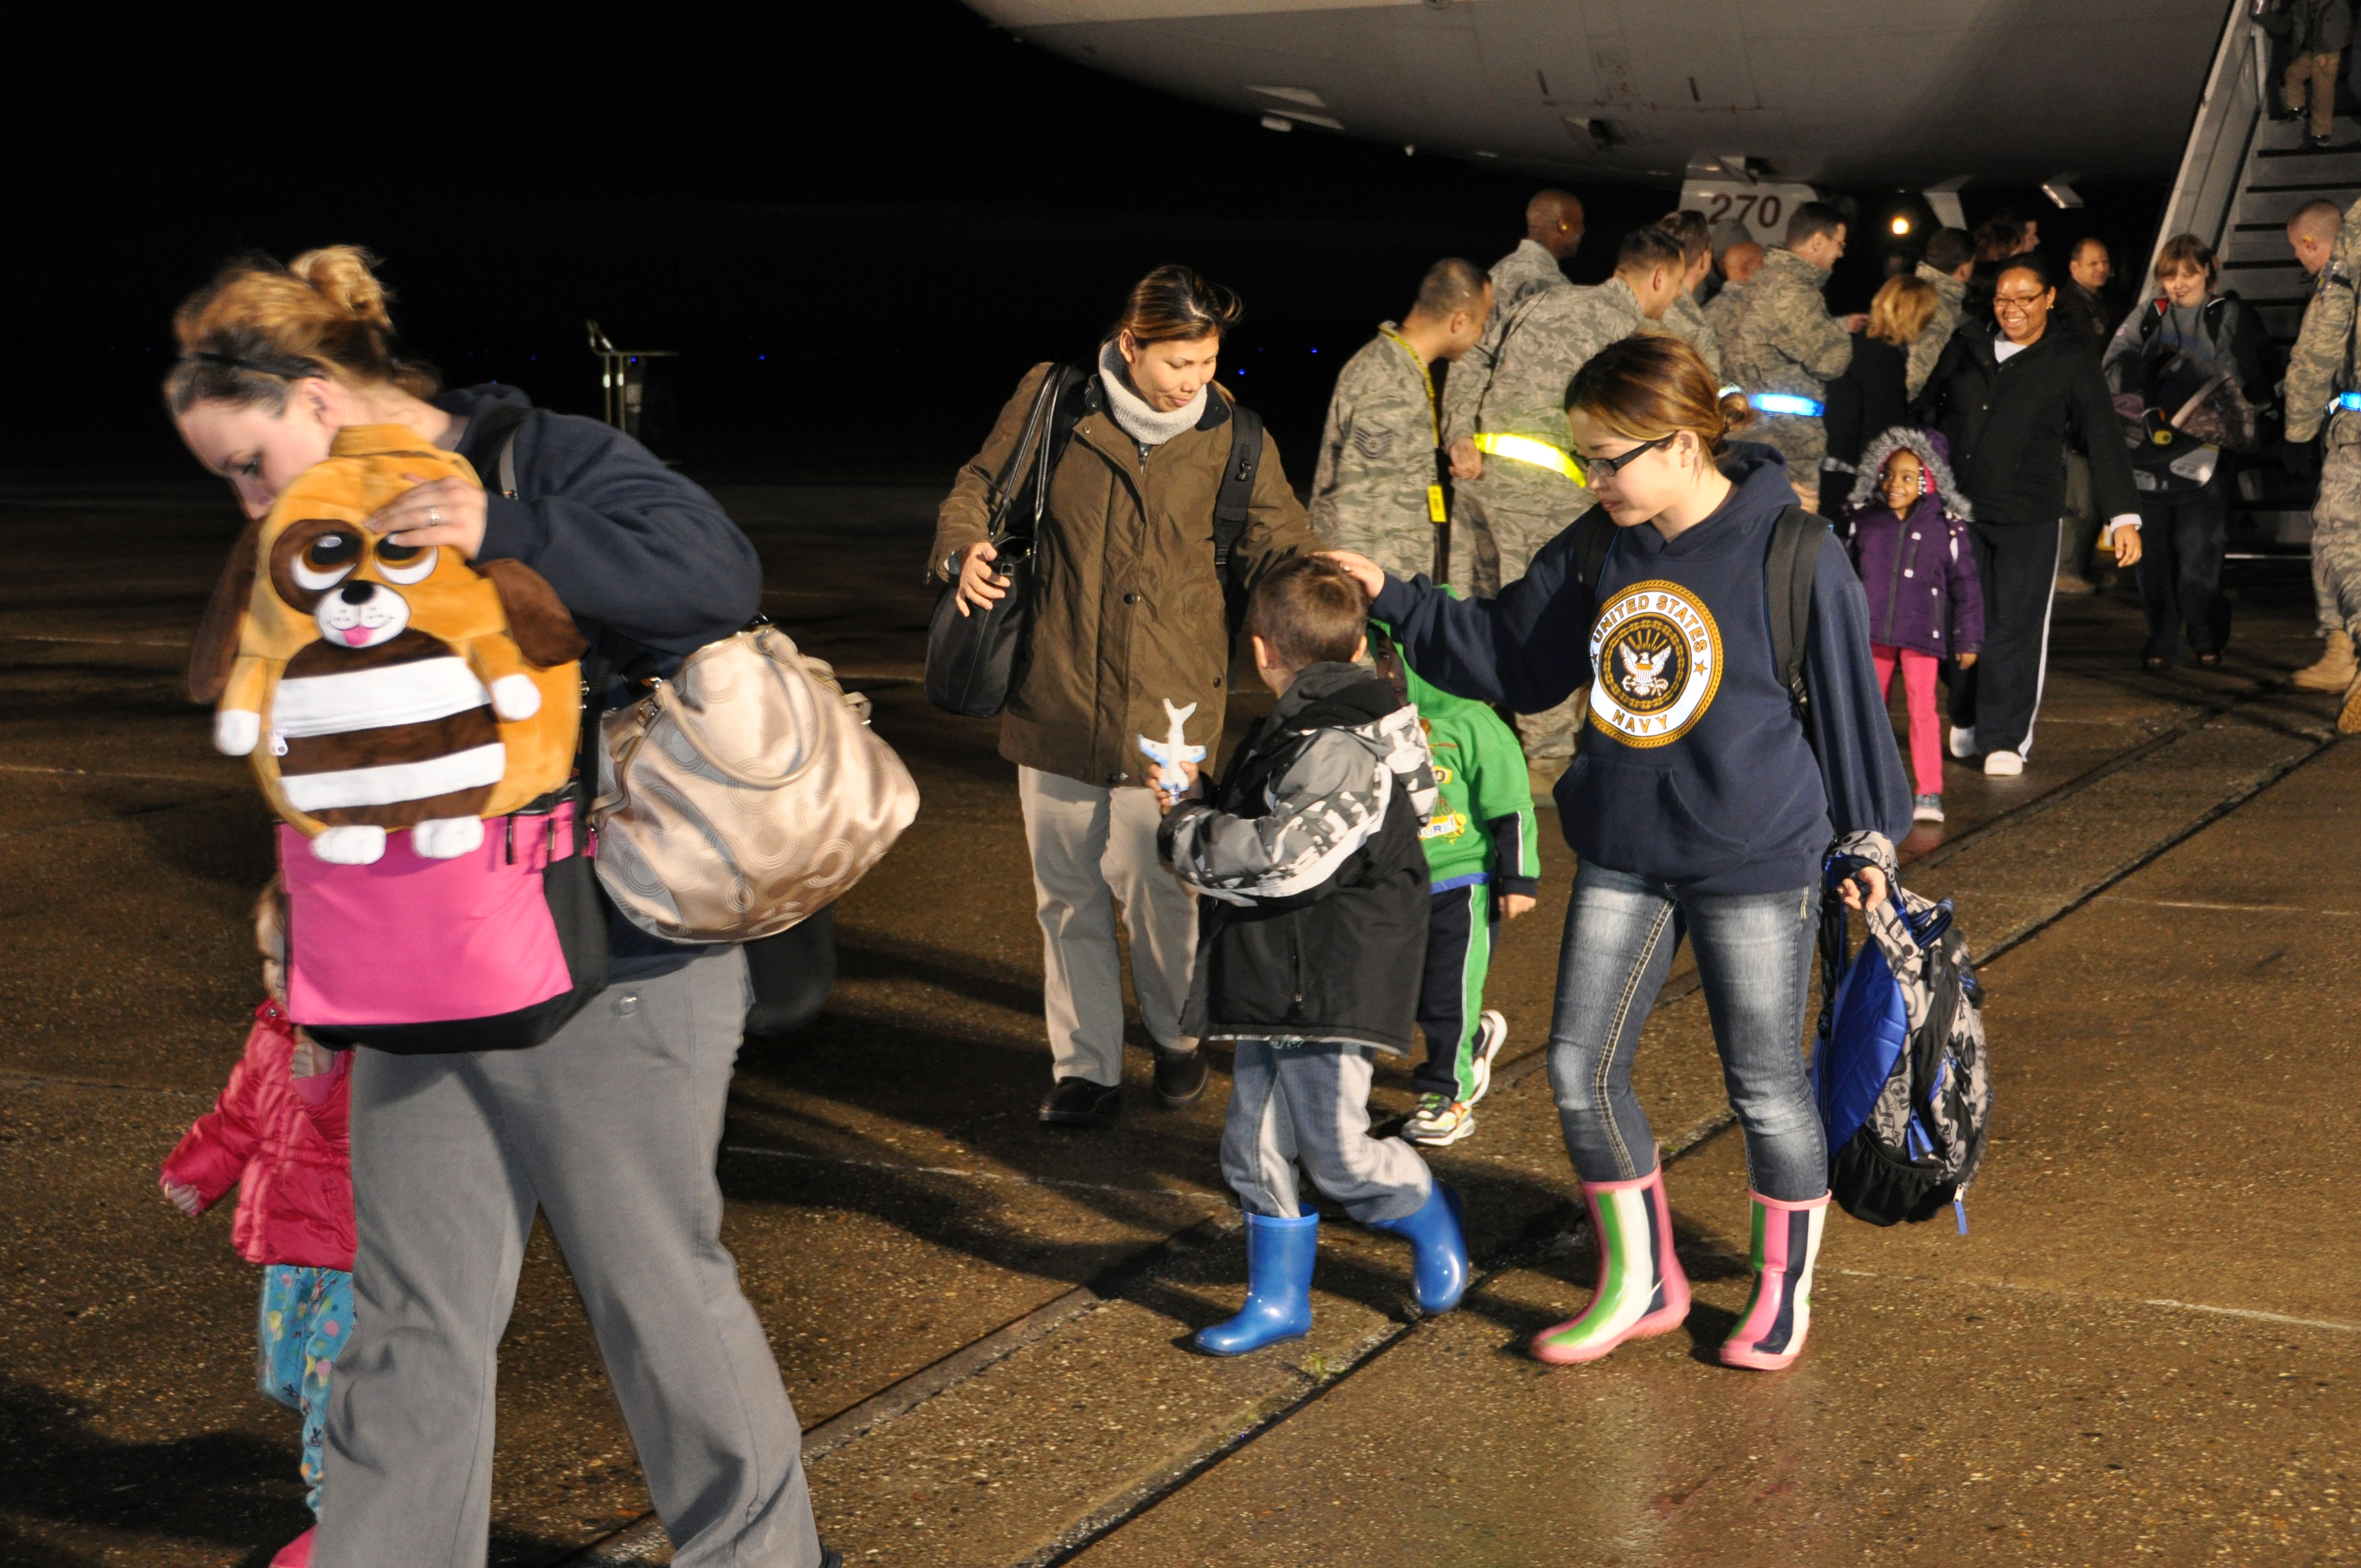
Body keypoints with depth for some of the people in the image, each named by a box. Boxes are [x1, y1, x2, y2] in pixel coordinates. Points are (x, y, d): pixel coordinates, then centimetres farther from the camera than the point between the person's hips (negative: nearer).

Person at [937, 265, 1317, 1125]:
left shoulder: (1229, 431, -3)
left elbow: (1279, 543, 1)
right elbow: (980, 485, 9)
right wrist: (963, 548, -11)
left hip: (1169, 700, -2)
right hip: (1057, 691, 2)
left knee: (1154, 880, -5)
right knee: (1067, 890, 11)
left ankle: (1178, 1037, 25)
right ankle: (1084, 1069, 26)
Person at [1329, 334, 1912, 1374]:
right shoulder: (1595, 555, 1)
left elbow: (1846, 699, -5)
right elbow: (1506, 655, 12)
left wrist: (1867, 838, 1)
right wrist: (1392, 599, 3)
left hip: (1757, 866, -5)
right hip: (1622, 859, 5)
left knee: (1765, 1087, 7)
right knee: (1581, 1068, 5)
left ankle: (1784, 1291, 30)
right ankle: (1640, 1284, 24)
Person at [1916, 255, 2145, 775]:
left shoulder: (2072, 361, 3)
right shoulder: (1966, 349, 12)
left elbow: (2104, 440, 0)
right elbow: (1925, 416, 23)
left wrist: (2124, 517, -7)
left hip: (2028, 518, -3)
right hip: (1957, 510, 3)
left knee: (2015, 626, -5)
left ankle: (2004, 739, 3)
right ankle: (1968, 723, 25)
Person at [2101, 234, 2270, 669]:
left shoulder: (2229, 318, 8)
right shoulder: (2147, 316, 16)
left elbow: (2236, 378, -2)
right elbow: (2115, 366, 7)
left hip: (2203, 454, -3)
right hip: (2150, 454, 3)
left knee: (2197, 557, -7)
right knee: (2152, 555, 2)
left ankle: (2208, 640, 11)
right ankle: (2161, 644, 12)